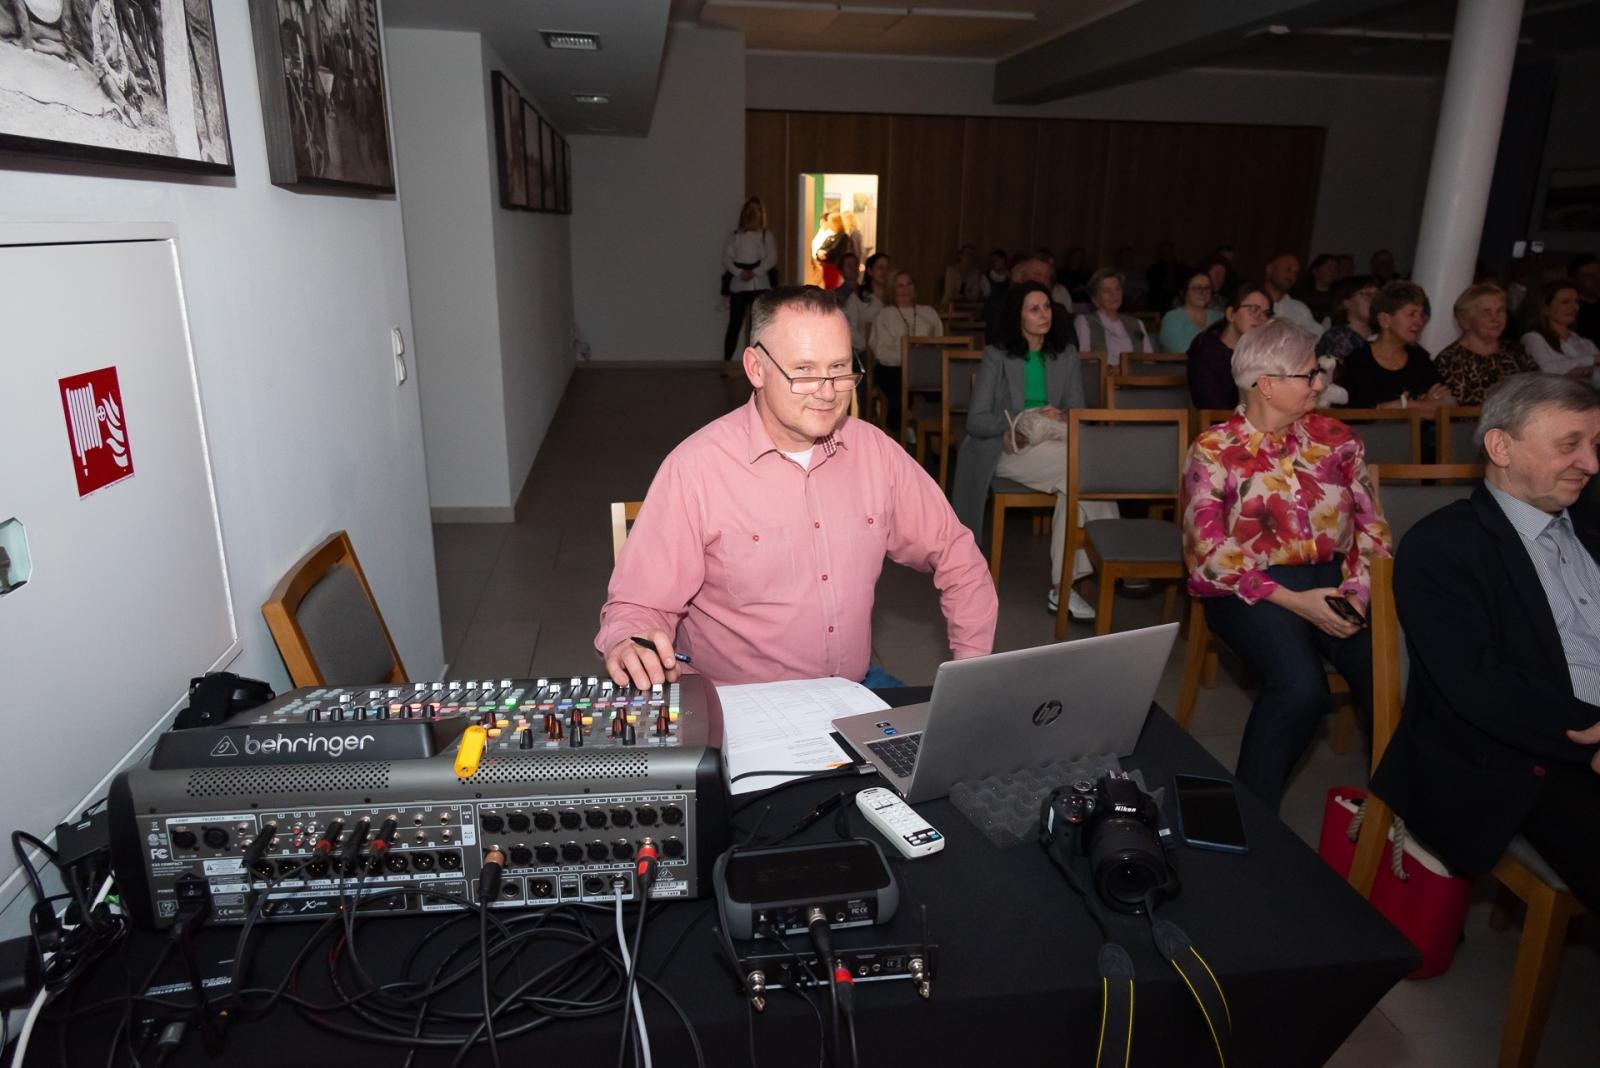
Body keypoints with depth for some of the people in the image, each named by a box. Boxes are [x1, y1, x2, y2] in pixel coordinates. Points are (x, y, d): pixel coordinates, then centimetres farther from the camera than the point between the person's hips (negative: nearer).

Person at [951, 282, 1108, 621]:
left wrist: (1062, 417, -13)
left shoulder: (1067, 355, 13)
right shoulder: (996, 357, 2)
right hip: (1009, 448, -3)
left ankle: (1062, 585, -28)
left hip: (1055, 445, 4)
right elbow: (976, 421, -4)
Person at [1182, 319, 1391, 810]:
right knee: (1301, 686, -30)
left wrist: (1358, 589, -12)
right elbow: (1209, 553, -10)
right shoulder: (1214, 450, -2)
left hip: (1333, 579, 4)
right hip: (1250, 589, -4)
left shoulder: (1335, 437, 11)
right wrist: (1292, 601, -17)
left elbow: (1371, 523, 6)